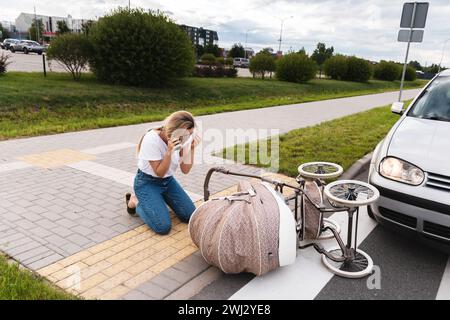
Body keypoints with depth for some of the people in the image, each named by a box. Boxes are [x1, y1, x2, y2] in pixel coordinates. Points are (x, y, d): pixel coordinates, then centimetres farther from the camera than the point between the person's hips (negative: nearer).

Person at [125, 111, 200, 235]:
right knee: (163, 227, -18)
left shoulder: (182, 139, -13)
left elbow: (185, 170, -11)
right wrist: (169, 151, -36)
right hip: (147, 183, -6)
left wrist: (191, 148, -24)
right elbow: (159, 172, -23)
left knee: (190, 216, -2)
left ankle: (161, 200, 20)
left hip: (168, 181, 6)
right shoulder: (151, 140, -28)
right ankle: (135, 202, 8)